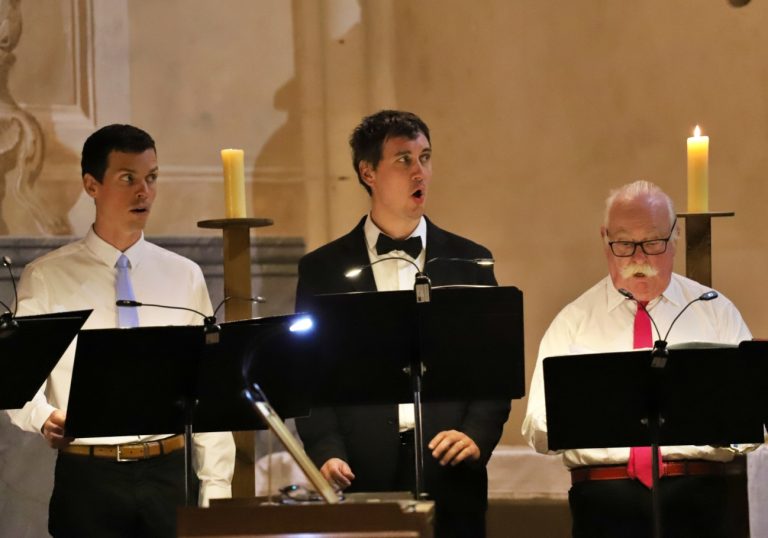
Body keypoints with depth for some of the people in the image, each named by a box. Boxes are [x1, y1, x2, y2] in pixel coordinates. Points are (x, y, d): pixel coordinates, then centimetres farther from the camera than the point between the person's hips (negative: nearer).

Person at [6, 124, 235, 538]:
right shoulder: (46, 279, 1)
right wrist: (45, 418, -24)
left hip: (166, 473, 2)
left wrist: (216, 486, 1)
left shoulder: (184, 278, 9)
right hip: (87, 476, -2)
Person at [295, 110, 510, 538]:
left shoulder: (469, 262, 9)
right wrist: (327, 452, -11)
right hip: (363, 477, -1)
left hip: (449, 475, 1)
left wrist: (478, 436, -9)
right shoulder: (324, 269, 6)